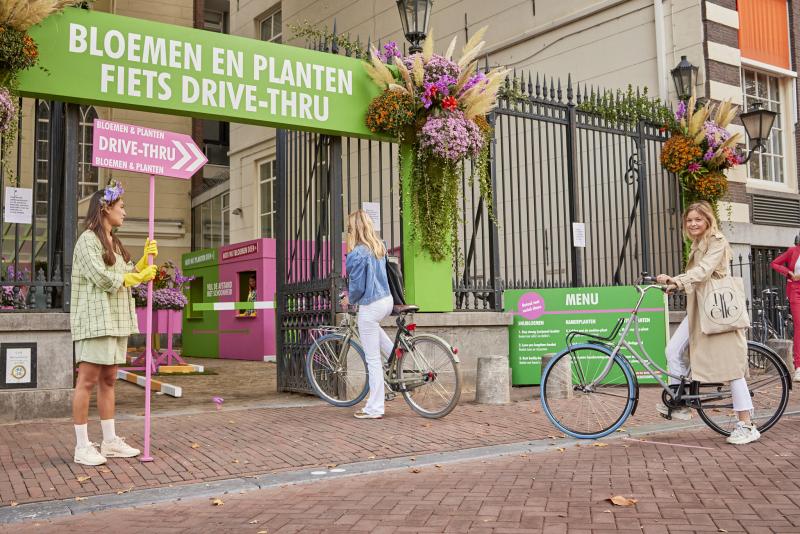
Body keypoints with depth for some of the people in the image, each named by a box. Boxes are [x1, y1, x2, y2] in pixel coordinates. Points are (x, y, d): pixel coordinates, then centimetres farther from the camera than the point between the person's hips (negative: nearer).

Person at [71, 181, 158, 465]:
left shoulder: (114, 243, 19)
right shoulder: (88, 240, -8)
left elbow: (128, 275, 18)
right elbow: (104, 278, -16)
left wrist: (146, 258, 4)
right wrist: (140, 277, -7)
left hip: (116, 320, 9)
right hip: (95, 319, -9)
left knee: (108, 380, 10)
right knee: (88, 380, -6)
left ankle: (110, 441, 15)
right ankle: (82, 446, -2)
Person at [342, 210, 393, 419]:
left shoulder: (357, 254, -19)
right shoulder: (380, 247, 6)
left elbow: (358, 286, -16)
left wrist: (349, 299, 4)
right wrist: (352, 293, 25)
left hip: (370, 306, -8)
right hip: (387, 301, 8)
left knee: (373, 359, 0)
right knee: (372, 326, 41)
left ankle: (374, 409, 8)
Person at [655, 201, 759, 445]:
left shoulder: (717, 242, -10)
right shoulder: (697, 244, 17)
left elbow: (704, 270, -26)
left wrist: (676, 279, -40)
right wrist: (674, 283, 3)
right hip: (697, 308, 8)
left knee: (729, 364, -7)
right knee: (673, 351, -2)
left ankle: (746, 425, -2)